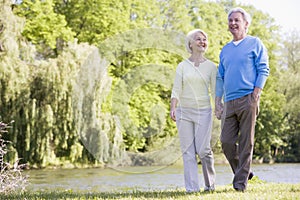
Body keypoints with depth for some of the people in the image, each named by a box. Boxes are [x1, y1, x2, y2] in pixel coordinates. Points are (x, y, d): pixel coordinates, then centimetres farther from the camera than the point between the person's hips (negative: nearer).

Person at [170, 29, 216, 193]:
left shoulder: (211, 66, 7)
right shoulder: (182, 66, 7)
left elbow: (215, 91, 6)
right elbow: (176, 90, 1)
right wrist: (172, 108, -12)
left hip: (203, 111, -1)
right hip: (184, 111, 1)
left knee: (203, 149, -8)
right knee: (188, 150, -2)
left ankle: (210, 183, 11)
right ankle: (192, 187, 1)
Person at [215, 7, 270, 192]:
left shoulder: (255, 44, 5)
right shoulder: (225, 50, 21)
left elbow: (264, 70, -1)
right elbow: (220, 78, 22)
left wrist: (256, 94, -12)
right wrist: (218, 102, 13)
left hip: (247, 99, -5)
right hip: (229, 102, 6)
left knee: (246, 142, -5)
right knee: (227, 141, 0)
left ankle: (241, 181, -2)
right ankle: (244, 172, 18)